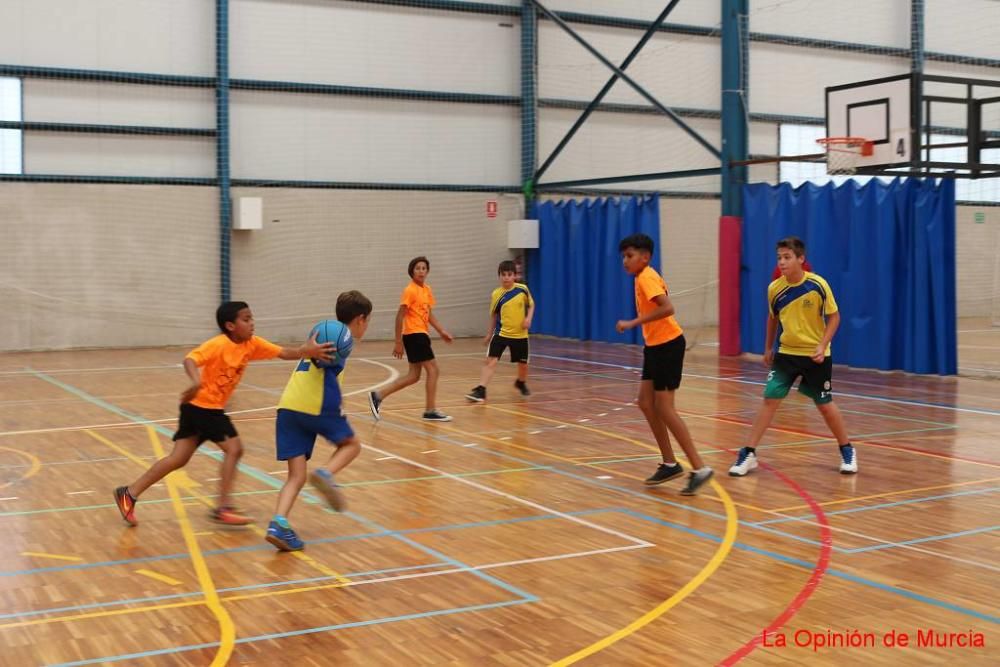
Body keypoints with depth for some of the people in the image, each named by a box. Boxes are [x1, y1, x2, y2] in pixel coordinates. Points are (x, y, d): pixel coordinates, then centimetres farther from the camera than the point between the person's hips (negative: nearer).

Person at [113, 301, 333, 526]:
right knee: (234, 448, -9)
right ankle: (222, 507, -3)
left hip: (211, 407, 8)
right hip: (201, 405, -8)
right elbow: (190, 359, -32)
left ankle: (129, 493, 15)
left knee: (178, 459, 9)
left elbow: (284, 353, -9)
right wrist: (196, 382, -52)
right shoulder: (218, 344, -19)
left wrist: (307, 350, -28)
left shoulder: (252, 344, 0)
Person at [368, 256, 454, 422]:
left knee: (414, 376, 10)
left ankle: (378, 396, 14)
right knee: (433, 370, -6)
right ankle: (430, 410, 2)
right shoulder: (410, 291, -12)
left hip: (420, 334, 9)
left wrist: (442, 332, 10)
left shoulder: (427, 290, 13)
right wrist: (398, 342, -15)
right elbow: (400, 317, -14)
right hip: (414, 334, -9)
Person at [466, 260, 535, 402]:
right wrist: (489, 334, 12)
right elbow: (493, 315, 7)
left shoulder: (522, 289, -7)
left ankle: (521, 383, 44)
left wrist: (528, 318, -9)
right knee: (491, 360, -14)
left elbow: (531, 305, 10)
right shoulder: (496, 294, -6)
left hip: (520, 334, 1)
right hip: (501, 333, -1)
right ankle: (480, 390, -15)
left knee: (523, 363, 13)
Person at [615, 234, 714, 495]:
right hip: (655, 345, 10)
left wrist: (632, 323, -29)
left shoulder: (647, 277, -16)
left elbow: (667, 308, -30)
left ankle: (699, 468, -5)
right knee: (646, 402, 10)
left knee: (664, 408, -9)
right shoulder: (642, 277, 12)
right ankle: (670, 464, 18)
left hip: (667, 345, -10)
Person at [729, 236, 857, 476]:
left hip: (815, 355, -2)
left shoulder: (818, 285, -16)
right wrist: (768, 349, 17)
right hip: (786, 353, 2)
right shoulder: (774, 289, -7)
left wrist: (822, 346, -19)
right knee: (769, 400, -6)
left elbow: (834, 317, -7)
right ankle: (749, 454, -2)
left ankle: (847, 451, 26)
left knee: (825, 405, 5)